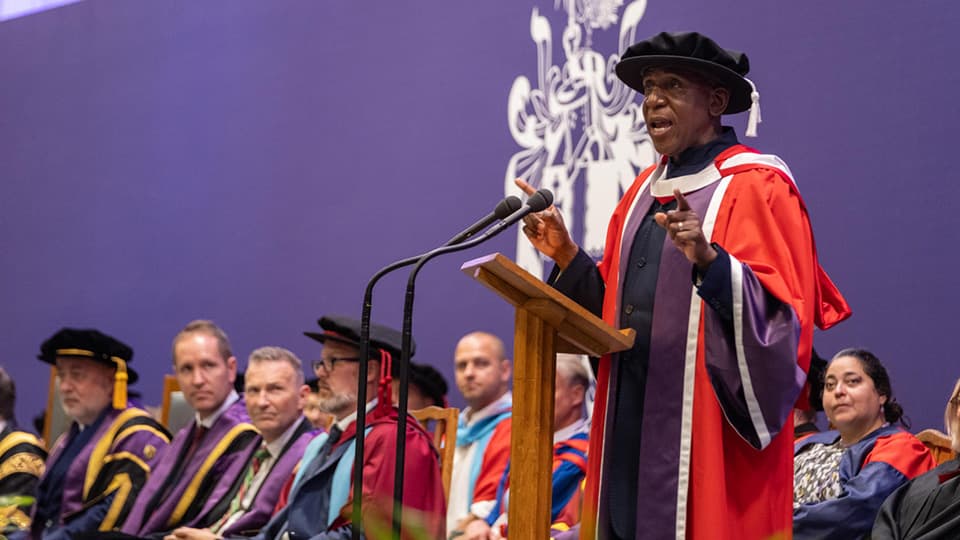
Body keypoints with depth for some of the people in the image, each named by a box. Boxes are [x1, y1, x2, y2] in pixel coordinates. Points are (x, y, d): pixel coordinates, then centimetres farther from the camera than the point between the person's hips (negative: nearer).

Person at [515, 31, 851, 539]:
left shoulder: (756, 187, -6)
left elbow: (780, 310, -16)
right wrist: (566, 254, 4)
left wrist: (708, 259, -30)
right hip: (633, 419, 7)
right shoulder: (646, 190, 16)